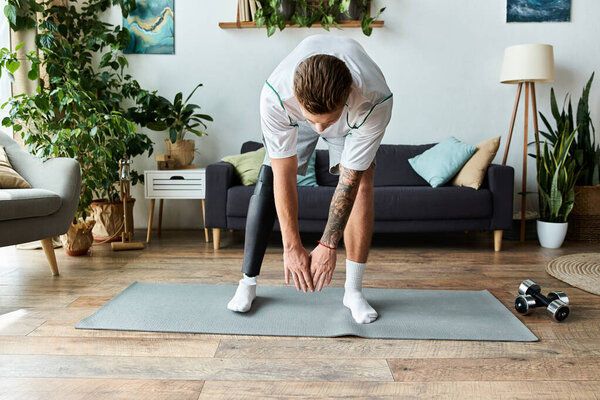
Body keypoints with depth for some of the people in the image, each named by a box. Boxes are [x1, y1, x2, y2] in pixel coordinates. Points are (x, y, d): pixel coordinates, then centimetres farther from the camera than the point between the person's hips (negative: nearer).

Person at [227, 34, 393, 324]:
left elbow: (350, 180, -35)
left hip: (353, 121, 0)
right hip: (294, 114, 1)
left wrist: (328, 246, -29)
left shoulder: (375, 102, -44)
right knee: (268, 179, -12)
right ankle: (248, 282, 3)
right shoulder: (275, 96, -43)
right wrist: (292, 246, -30)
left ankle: (353, 290, -9)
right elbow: (284, 176, -34)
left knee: (363, 180, -20)